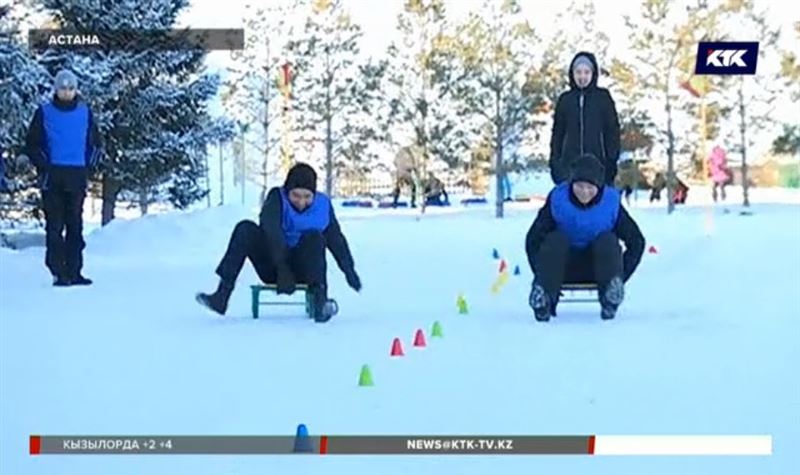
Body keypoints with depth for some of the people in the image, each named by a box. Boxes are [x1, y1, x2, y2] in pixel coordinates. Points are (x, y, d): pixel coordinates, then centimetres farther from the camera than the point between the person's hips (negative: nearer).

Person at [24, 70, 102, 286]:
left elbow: (95, 143, 14)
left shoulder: (85, 112, 8)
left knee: (75, 225, 4)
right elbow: (32, 144, 5)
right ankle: (58, 272, 0)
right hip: (52, 176, -2)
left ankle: (74, 271, 9)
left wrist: (90, 167, 3)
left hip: (77, 176, 2)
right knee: (55, 225, -3)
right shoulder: (44, 112, 3)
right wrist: (43, 167, -5)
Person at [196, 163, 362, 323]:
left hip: (302, 268, 0)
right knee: (245, 229, -22)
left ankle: (320, 300, -36)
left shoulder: (322, 204, -5)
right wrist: (283, 269, -39)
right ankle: (222, 295, -29)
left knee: (314, 237, -28)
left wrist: (349, 270, 8)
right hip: (272, 267, 0)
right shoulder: (277, 197, -12)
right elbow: (273, 232, -28)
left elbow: (336, 239, 7)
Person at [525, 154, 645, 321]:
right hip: (565, 268, 0)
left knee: (608, 241, -27)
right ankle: (542, 299, -45)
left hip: (597, 268, 0)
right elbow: (533, 239, -10)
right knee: (555, 239, -29)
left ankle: (610, 299, -42)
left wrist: (622, 275, -14)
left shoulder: (611, 203, -11)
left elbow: (636, 242, -5)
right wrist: (543, 276, -18)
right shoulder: (558, 199, -12)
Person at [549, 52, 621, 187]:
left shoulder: (603, 98, 3)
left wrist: (612, 159, -4)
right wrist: (554, 162, 7)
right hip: (569, 165, 2)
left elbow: (613, 130, 3)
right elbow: (557, 133, 13)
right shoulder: (565, 100, 9)